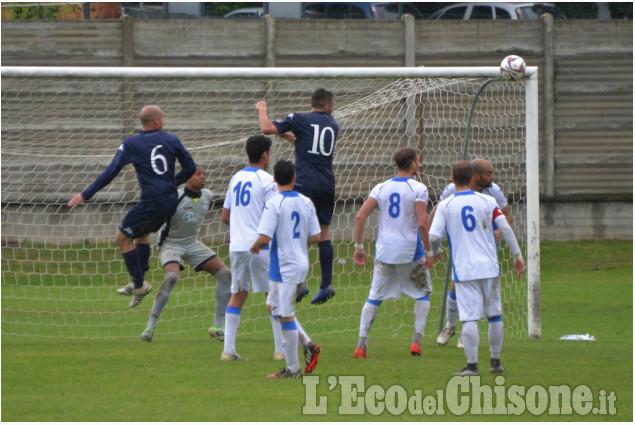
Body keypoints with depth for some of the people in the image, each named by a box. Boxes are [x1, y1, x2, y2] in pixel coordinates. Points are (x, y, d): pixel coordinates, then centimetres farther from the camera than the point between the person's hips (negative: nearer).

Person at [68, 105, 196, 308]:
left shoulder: (130, 144, -2)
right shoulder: (171, 140, 7)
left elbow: (110, 172, -6)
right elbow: (190, 168, 9)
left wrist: (86, 195, -1)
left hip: (150, 203, -6)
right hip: (171, 202, 6)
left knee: (123, 238, 10)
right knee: (142, 233, 28)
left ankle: (139, 284, 8)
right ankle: (138, 282, 30)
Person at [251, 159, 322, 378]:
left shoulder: (274, 204, -15)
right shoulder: (306, 203, 4)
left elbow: (264, 238, -21)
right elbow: (315, 237, 6)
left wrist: (254, 247, 0)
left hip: (283, 267, -7)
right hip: (302, 263, 7)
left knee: (285, 315, 0)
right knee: (275, 306, 22)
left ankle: (293, 368, 4)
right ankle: (308, 345, 11)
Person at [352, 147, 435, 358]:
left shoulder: (381, 188, 4)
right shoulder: (418, 189, -8)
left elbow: (360, 217, -3)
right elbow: (422, 223, -17)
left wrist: (359, 246, 4)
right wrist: (428, 251, -7)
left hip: (384, 251, 3)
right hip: (411, 251, -3)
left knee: (374, 297, 8)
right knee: (423, 294, 17)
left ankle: (361, 345, 1)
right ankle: (416, 341, 9)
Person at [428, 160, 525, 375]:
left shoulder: (445, 205, -2)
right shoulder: (487, 202, 2)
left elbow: (434, 236, -7)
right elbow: (506, 229, -1)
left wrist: (435, 252, 14)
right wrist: (517, 255, 6)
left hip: (464, 270, -2)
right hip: (489, 267, 2)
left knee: (469, 317, -4)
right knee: (494, 315, 13)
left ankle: (472, 364, -8)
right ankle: (495, 362, 20)